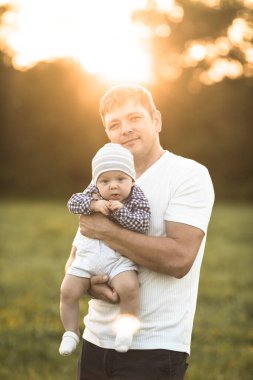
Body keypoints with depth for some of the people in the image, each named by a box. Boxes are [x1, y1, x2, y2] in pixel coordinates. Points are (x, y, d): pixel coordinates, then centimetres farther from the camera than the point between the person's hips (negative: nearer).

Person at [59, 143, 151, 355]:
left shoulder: (136, 199, -6)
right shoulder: (94, 193, 3)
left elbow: (142, 225, -15)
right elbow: (73, 202, -7)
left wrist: (121, 212, -25)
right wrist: (93, 204, -23)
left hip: (119, 258, -3)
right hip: (87, 257, 3)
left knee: (129, 288, -28)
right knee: (68, 291, -6)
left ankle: (125, 329, -7)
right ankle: (71, 332, 14)